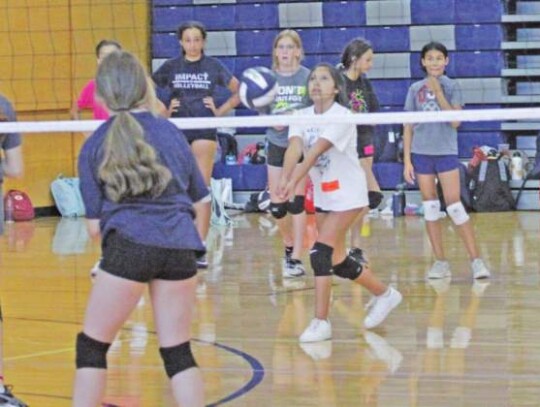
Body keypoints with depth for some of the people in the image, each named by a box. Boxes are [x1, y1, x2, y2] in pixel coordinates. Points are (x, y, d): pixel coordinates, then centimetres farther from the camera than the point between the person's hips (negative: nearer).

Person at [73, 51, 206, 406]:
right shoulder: (170, 132, 12)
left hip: (128, 245, -3)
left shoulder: (95, 146, 7)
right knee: (178, 351, 11)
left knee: (92, 346, 9)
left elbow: (94, 226, 5)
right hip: (181, 247, 3)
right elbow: (198, 198, 17)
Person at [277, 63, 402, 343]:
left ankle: (321, 322, -10)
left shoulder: (342, 116, -18)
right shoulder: (302, 116, 0)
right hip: (322, 194, 7)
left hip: (347, 194, -7)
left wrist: (294, 181, -42)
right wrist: (284, 177, -38)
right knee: (336, 261, 11)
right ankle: (384, 294, 32)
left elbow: (317, 150, -31)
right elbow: (294, 147, -19)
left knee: (321, 254, -17)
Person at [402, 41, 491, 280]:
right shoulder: (415, 89, 7)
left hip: (446, 152, -3)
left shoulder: (452, 87, 1)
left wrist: (439, 94, -17)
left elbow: (455, 121, -11)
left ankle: (476, 260, -8)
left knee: (454, 206, -10)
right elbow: (408, 127, 9)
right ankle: (440, 263, 9)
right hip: (421, 153, 3)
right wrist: (407, 160, 4)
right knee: (430, 207, 3)